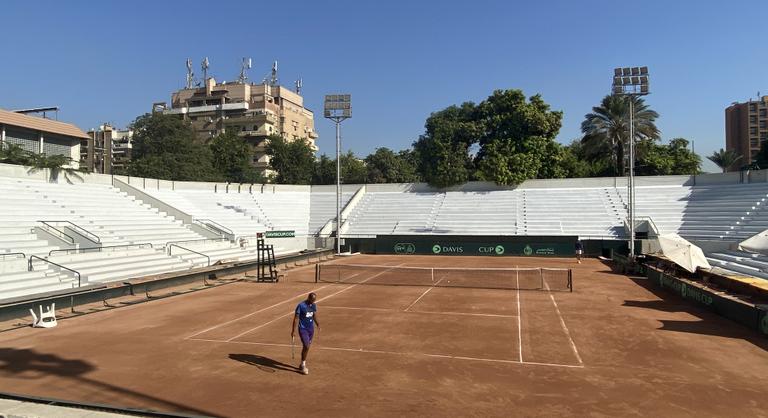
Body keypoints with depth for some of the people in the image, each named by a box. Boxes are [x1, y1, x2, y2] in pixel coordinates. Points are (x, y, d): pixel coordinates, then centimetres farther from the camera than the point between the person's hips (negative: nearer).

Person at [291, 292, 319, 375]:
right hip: (303, 329, -6)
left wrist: (318, 324, -7)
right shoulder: (301, 306, -14)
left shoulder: (314, 305, 4)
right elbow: (296, 318, -11)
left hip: (311, 329, 6)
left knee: (307, 347, 11)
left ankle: (302, 364, 28)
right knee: (306, 346, -13)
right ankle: (303, 365, 4)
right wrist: (293, 331, -12)